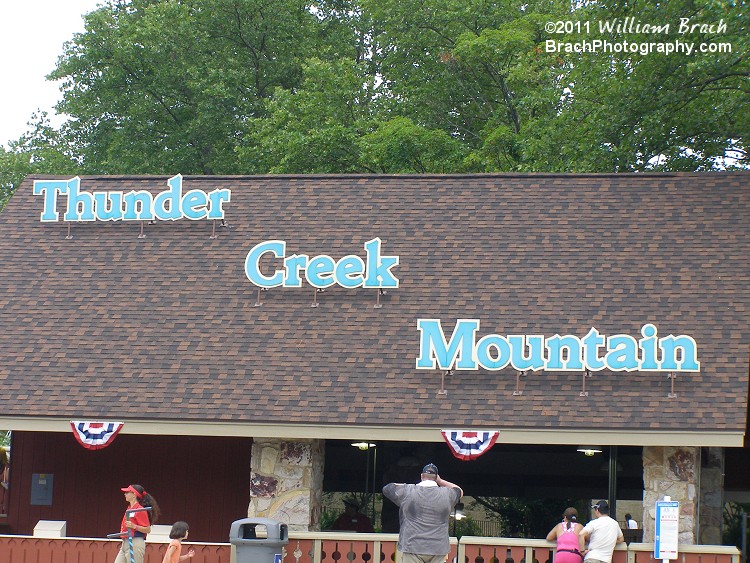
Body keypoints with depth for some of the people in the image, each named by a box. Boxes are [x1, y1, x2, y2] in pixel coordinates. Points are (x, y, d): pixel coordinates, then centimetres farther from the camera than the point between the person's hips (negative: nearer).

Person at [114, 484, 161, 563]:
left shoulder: (140, 510, -12)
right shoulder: (129, 508, 15)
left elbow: (148, 529, -15)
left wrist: (134, 526, -26)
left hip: (135, 544, -10)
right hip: (125, 544, 10)